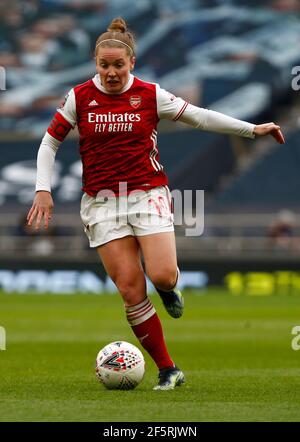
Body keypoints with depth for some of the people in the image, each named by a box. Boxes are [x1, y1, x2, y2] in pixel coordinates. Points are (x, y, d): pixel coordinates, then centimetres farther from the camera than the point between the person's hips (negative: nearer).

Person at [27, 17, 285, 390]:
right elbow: (50, 143, 8)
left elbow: (199, 117, 5)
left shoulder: (150, 95, -1)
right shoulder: (80, 97, 0)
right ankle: (167, 370, 0)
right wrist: (43, 189, -2)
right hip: (101, 202, 0)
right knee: (130, 288, -9)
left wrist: (252, 128, 2)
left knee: (163, 275, -20)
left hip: (148, 193, 0)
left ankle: (167, 286, 20)